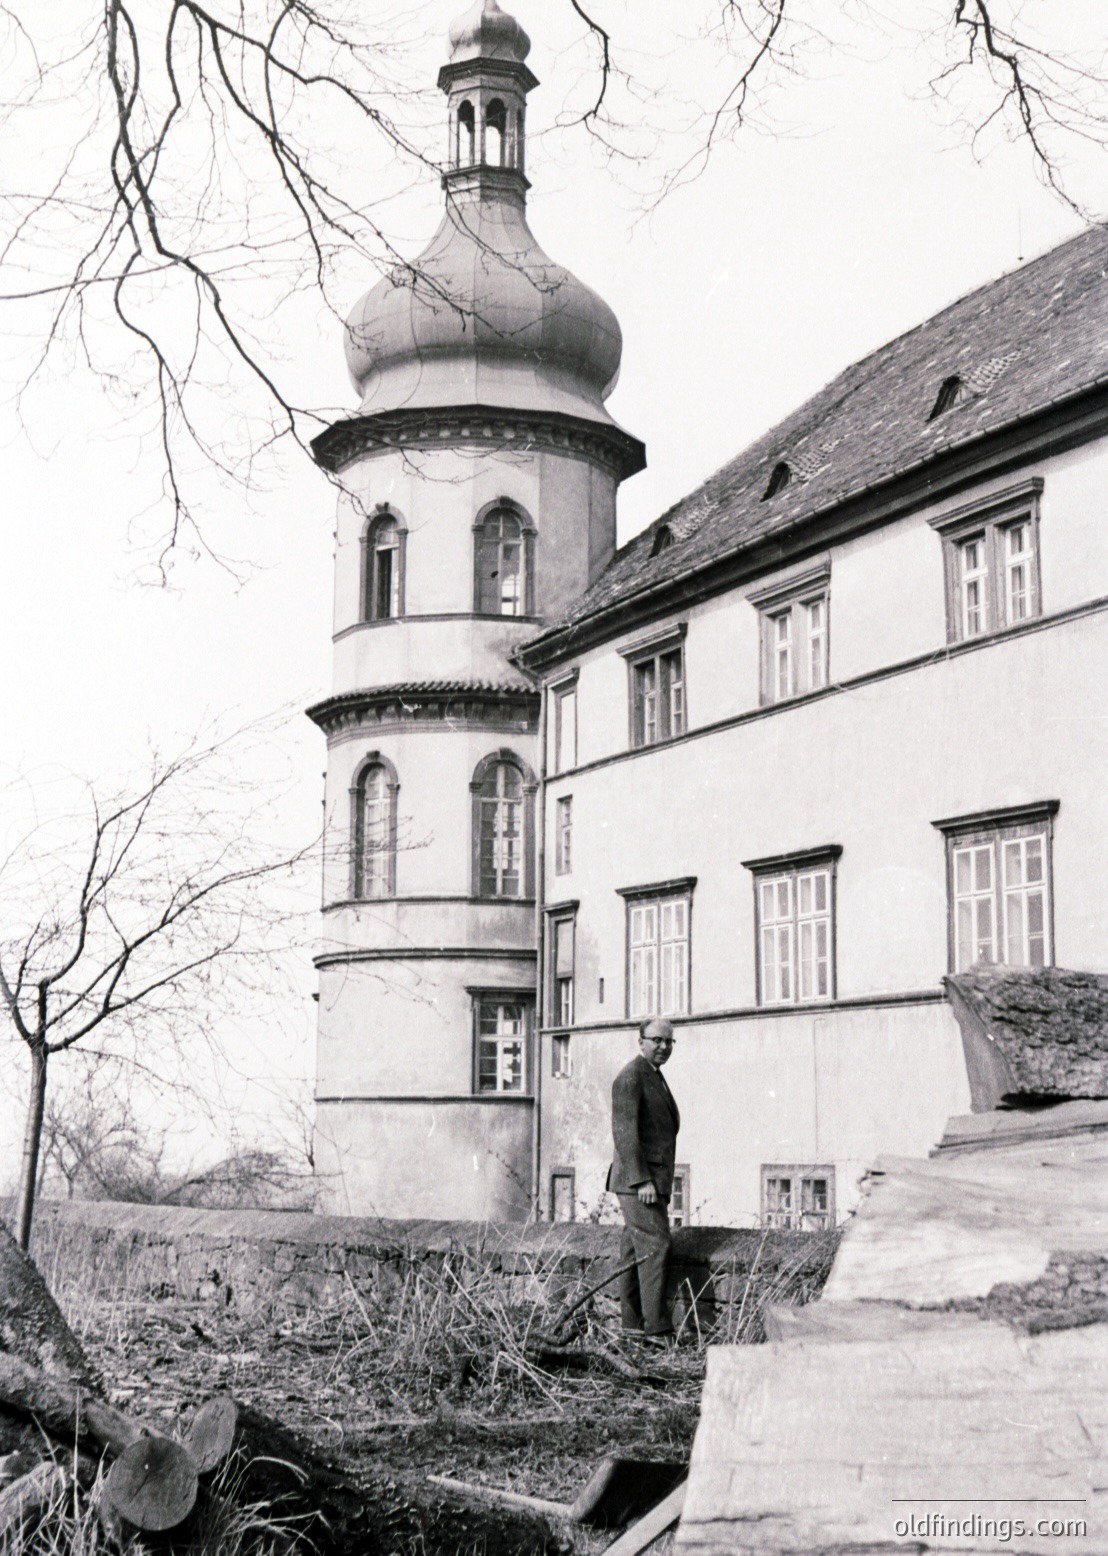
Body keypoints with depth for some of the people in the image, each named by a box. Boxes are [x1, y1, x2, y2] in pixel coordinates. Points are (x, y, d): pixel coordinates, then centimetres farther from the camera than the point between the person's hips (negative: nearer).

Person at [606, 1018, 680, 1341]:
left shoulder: (655, 1078, 19)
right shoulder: (630, 1077, -12)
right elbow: (624, 1132, -19)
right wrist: (642, 1180, -24)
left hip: (650, 1180, 10)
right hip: (637, 1179, -10)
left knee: (635, 1249, 10)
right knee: (655, 1246, -13)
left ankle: (632, 1324, 12)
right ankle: (658, 1328, -15)